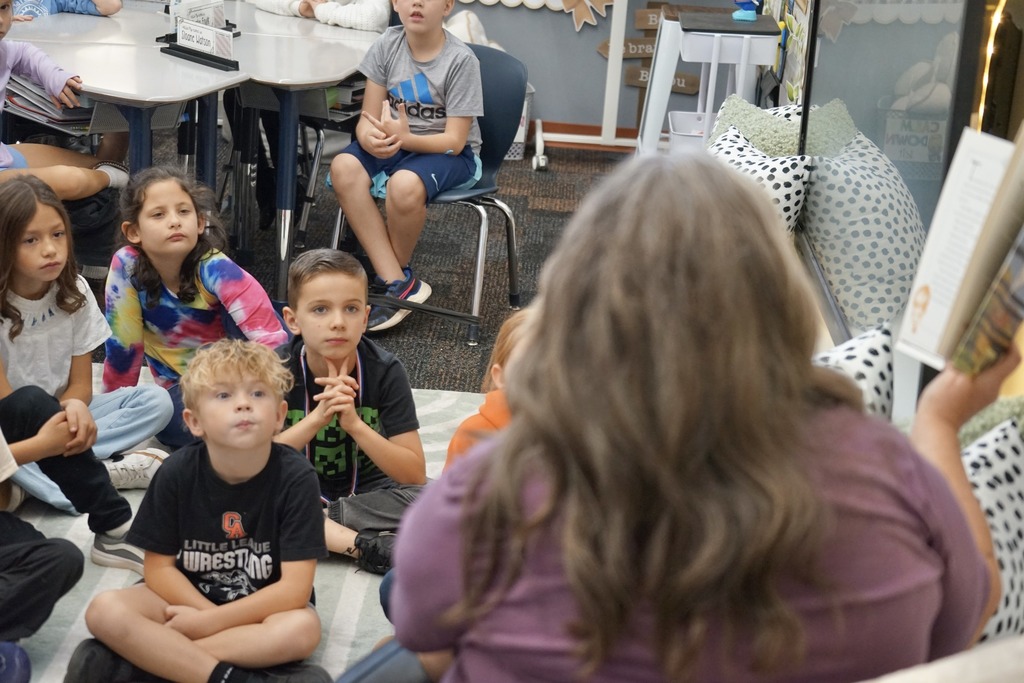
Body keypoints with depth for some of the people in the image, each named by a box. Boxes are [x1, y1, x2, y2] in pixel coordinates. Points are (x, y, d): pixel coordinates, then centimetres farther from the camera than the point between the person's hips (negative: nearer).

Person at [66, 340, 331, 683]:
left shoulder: (296, 477, -19)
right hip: (187, 597, 2)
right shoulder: (177, 473, -13)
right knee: (104, 611, -24)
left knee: (302, 628, -35)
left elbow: (294, 589, -20)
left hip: (263, 606, -1)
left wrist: (209, 622, -21)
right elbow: (159, 567, -6)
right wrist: (212, 615, -21)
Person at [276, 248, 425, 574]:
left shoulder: (385, 370, -13)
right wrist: (318, 418, -30)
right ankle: (363, 544, -32)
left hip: (365, 495, 0)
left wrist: (355, 425, -29)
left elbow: (414, 474, -14)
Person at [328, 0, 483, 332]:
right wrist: (372, 138, -30)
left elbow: (454, 140, -17)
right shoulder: (386, 45, -5)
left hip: (448, 152, -4)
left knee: (404, 185, -37)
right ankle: (398, 283, -24)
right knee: (344, 169, -26)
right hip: (392, 142, 5)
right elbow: (367, 119, -5)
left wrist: (405, 138, -34)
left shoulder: (461, 59, -17)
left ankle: (388, 275, -6)